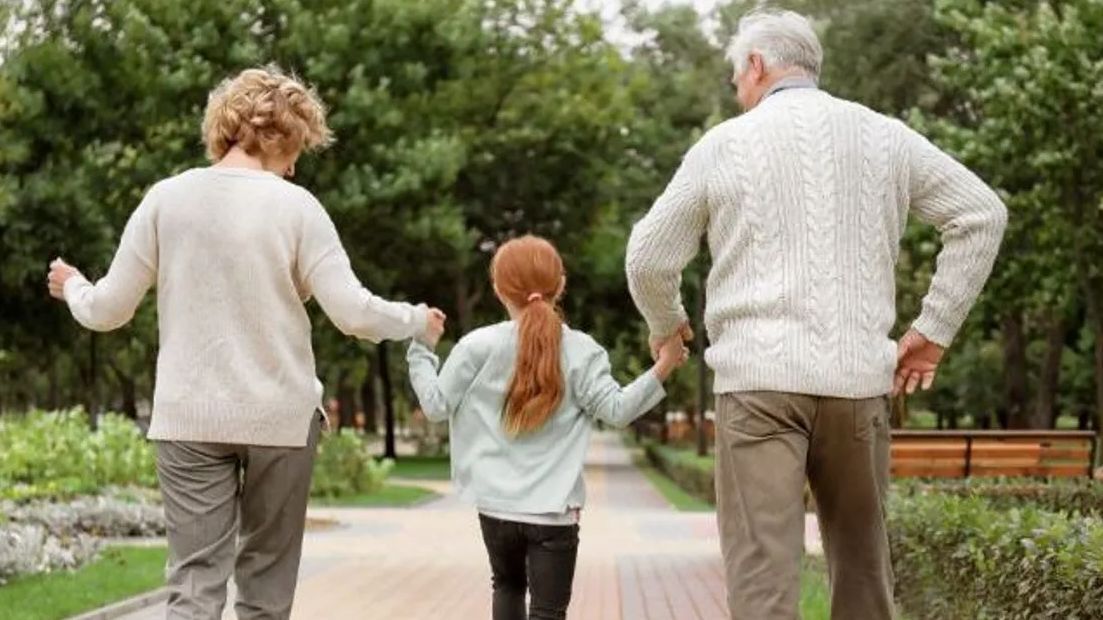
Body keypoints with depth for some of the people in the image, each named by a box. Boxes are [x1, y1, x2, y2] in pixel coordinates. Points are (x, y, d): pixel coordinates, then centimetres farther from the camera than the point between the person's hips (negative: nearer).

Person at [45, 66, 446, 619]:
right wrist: (416, 321, 9)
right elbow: (353, 314, -10)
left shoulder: (167, 198, -1)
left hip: (190, 418, 1)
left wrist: (72, 288, 24)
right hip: (280, 416, -1)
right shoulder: (295, 206, -7)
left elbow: (108, 311, 2)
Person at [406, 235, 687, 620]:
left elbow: (436, 406, 1)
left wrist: (421, 350, 14)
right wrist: (663, 367, -6)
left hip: (496, 506, 2)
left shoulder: (477, 346, -3)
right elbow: (616, 410, -9)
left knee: (508, 586, 27)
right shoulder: (580, 350, -5)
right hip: (553, 510, -2)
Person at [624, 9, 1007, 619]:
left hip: (758, 378, -3)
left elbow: (648, 258, 7)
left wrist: (666, 327, 27)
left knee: (762, 571, -7)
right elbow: (981, 214, 9)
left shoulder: (725, 143, 4)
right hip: (856, 380, 3)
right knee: (861, 563, 15)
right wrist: (934, 328, 11)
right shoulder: (884, 136, 10)